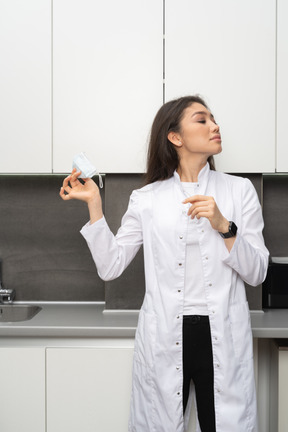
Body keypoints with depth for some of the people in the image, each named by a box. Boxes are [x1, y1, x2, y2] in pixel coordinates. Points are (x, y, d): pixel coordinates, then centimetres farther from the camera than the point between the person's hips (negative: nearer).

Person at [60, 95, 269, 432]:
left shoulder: (239, 190, 4)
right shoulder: (146, 199, 4)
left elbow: (257, 273, 0)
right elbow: (111, 266, 1)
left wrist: (223, 225, -15)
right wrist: (94, 204, -6)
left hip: (223, 340, 1)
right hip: (164, 341, 0)